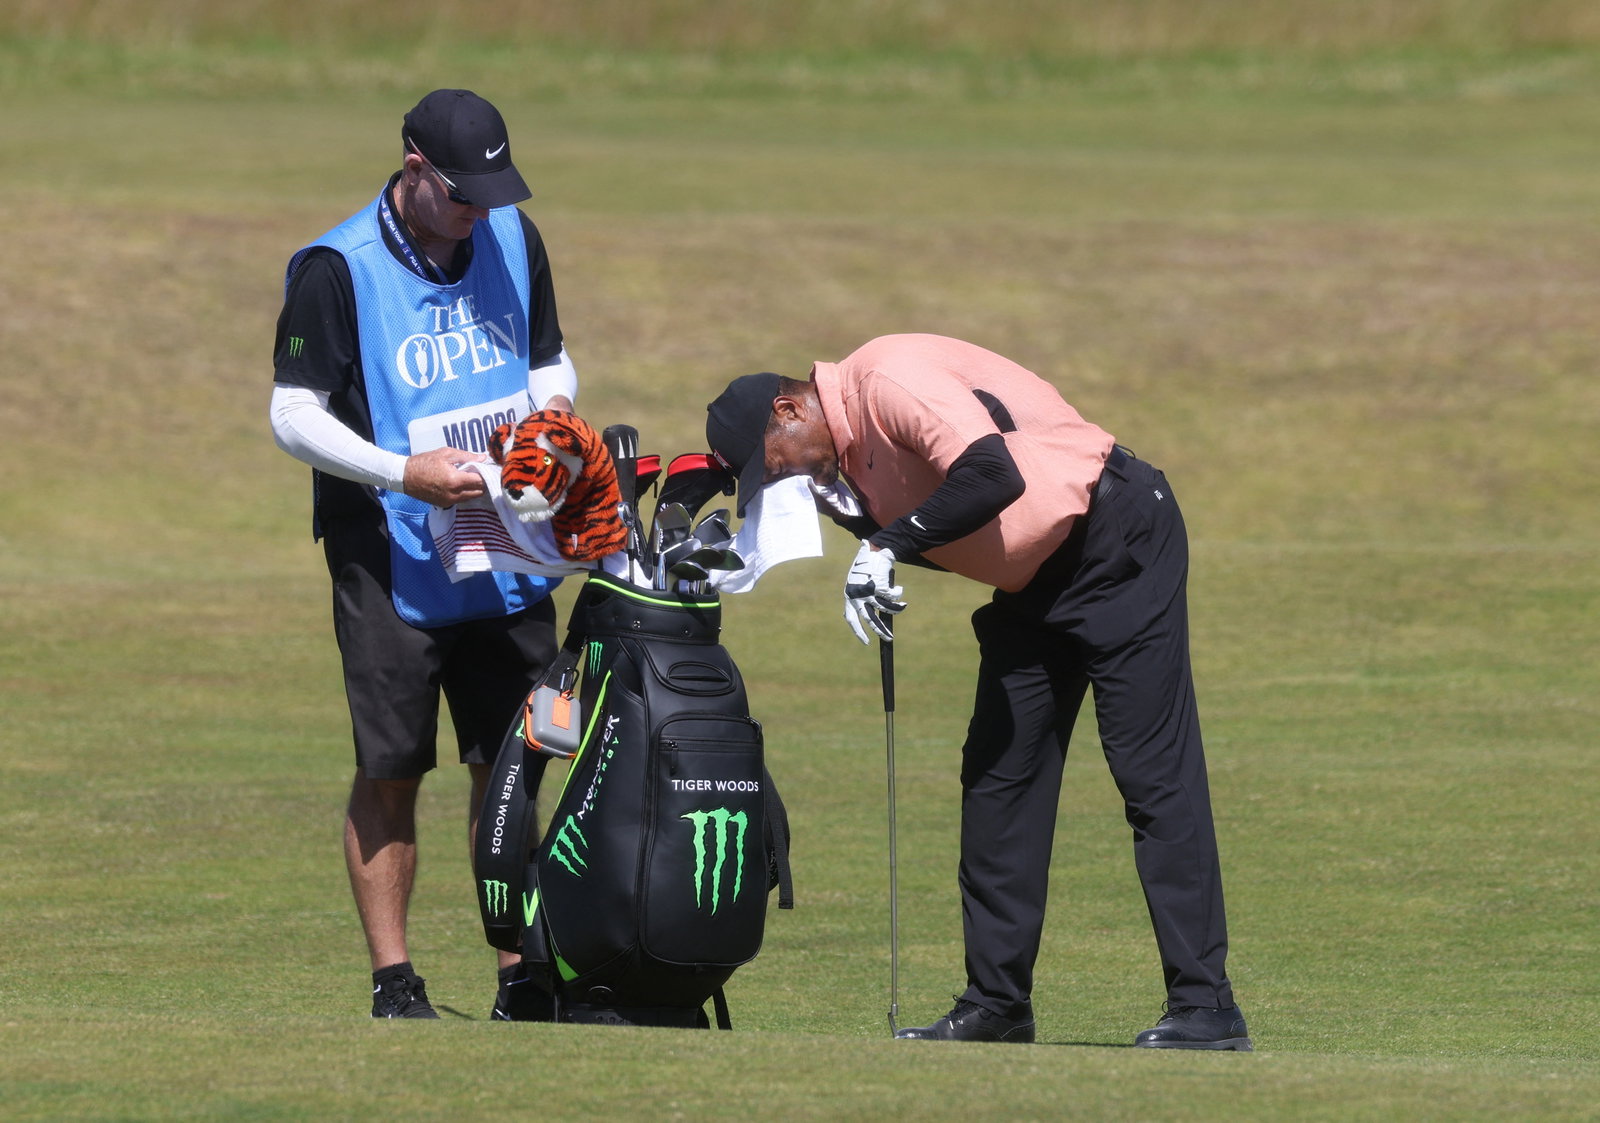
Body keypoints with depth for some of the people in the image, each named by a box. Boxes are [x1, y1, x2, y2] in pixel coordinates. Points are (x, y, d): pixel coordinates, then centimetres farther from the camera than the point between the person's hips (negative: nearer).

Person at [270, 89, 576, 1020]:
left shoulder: (514, 240, 7)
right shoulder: (336, 269, -10)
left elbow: (550, 356, 21)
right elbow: (295, 416, -9)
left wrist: (554, 403, -3)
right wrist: (405, 473, -20)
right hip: (391, 558, -4)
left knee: (508, 767, 6)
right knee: (392, 769, -3)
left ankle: (520, 977, 11)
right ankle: (393, 979, 4)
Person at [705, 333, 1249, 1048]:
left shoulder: (886, 379, -20)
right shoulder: (846, 449, 10)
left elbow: (992, 475, -32)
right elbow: (945, 548, 11)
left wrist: (892, 546, -24)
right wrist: (860, 520, -6)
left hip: (1116, 539, -10)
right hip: (1033, 581, 10)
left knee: (1154, 777, -12)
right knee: (996, 777, 9)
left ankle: (1204, 1009, -14)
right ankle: (995, 1004, 16)